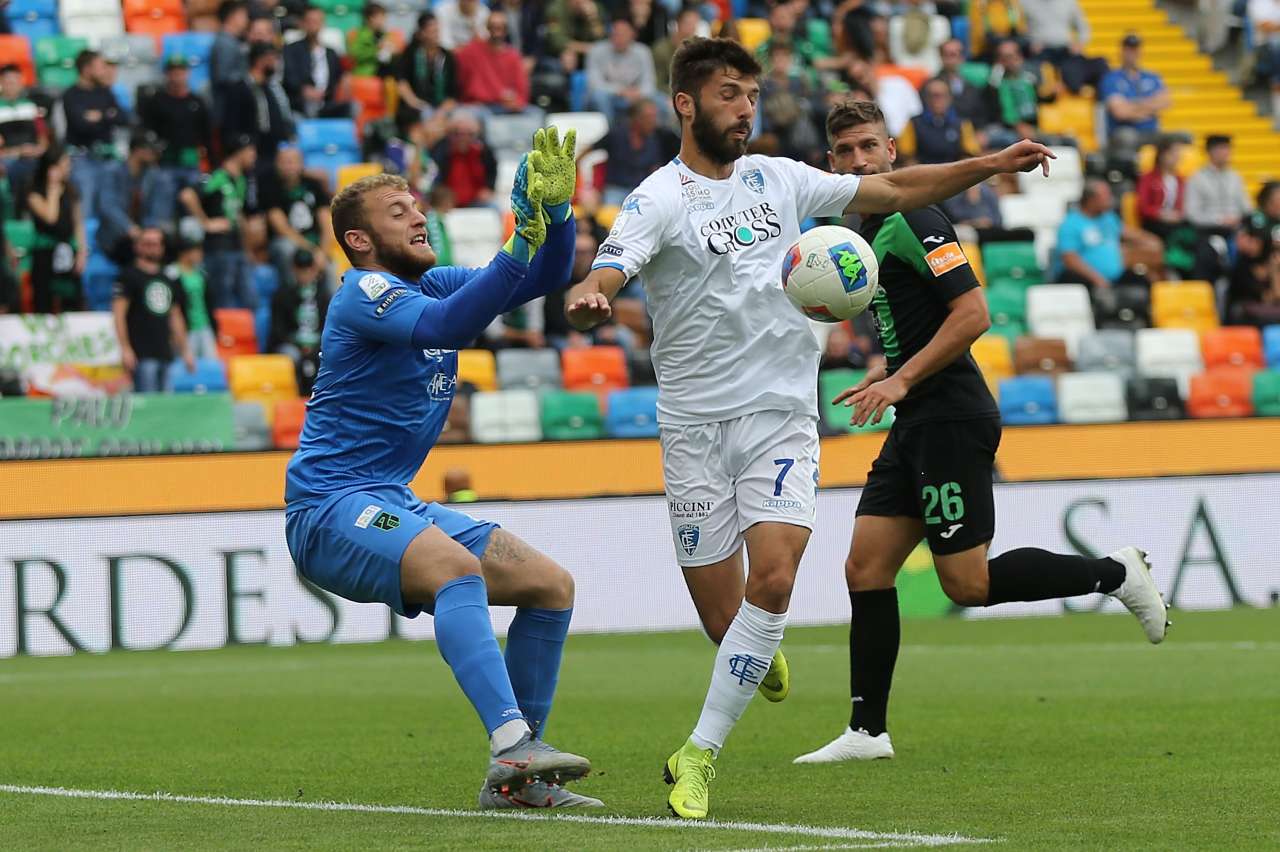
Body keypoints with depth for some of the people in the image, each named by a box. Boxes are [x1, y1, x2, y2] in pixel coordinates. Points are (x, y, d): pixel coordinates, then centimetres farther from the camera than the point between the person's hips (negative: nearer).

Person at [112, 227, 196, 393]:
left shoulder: (168, 280, 19)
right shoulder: (129, 276, -1)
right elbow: (118, 313, -8)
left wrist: (185, 350, 20)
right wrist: (125, 349, -16)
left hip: (165, 353, 7)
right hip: (142, 355, -7)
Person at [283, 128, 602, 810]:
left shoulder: (435, 284, 14)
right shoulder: (365, 292, -11)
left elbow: (546, 277, 11)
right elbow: (441, 326, -32)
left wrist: (554, 209, -7)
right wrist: (519, 245, -38)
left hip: (394, 506, 9)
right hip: (330, 507, -9)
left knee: (550, 584, 3)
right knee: (457, 566, -35)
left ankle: (516, 776, 4)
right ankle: (510, 744, -47)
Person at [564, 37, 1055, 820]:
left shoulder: (778, 179, 8)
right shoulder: (659, 201, -7)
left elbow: (893, 191, 17)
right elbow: (606, 279, -22)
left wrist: (991, 165, 9)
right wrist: (587, 303, -46)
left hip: (782, 413, 3)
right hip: (695, 424, -3)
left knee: (772, 580, -19)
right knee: (722, 618, 0)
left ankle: (701, 755, -10)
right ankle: (762, 656, 39)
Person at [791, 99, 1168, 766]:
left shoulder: (911, 221, -13)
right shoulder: (868, 231, 17)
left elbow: (973, 313, -20)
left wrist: (902, 380, -20)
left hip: (951, 419, -9)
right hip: (917, 426, 9)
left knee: (967, 582, -7)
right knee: (866, 568, 4)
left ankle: (1115, 573, 7)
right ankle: (867, 731, 6)